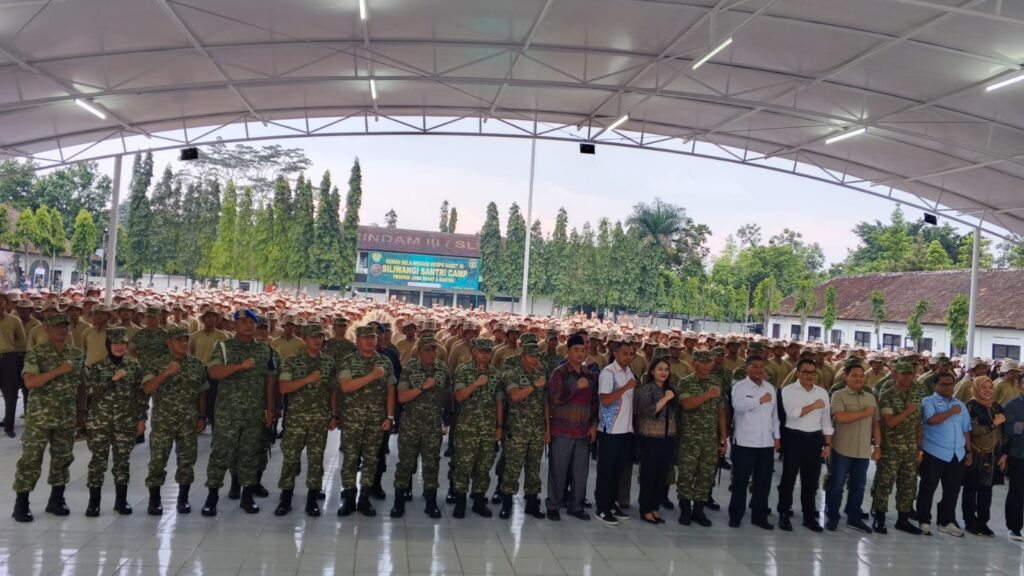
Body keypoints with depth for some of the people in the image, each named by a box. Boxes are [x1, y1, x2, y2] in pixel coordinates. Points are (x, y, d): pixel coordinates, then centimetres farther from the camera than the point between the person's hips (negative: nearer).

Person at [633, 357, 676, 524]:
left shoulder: (669, 389, 11)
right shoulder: (646, 389, -9)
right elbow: (647, 411, -22)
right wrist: (665, 399, -19)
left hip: (668, 438, 6)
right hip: (650, 438, -6)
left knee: (662, 475, 10)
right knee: (648, 474, 1)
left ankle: (654, 508, 20)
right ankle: (645, 510, 11)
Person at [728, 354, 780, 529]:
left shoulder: (770, 387, 12)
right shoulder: (739, 386, -6)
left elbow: (774, 414, 16)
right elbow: (739, 406, -26)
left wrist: (777, 436, 13)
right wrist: (760, 400, -25)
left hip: (766, 443, 5)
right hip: (745, 442, -5)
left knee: (763, 481, 10)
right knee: (740, 481, 3)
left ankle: (759, 516, 21)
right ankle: (735, 515, 14)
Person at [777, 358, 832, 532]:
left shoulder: (822, 392, 7)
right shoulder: (788, 390, -7)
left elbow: (826, 420, 9)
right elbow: (792, 413, -21)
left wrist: (828, 444, 7)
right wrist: (814, 406, -14)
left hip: (815, 438, 4)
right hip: (794, 437, -4)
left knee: (811, 480, 12)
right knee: (789, 478, 5)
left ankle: (809, 516, 24)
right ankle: (784, 515, 16)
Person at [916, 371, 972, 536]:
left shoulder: (961, 405, 17)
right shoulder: (929, 401, -2)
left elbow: (966, 430, 18)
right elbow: (932, 420, -20)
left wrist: (969, 451, 12)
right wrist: (951, 412, -9)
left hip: (957, 455, 6)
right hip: (934, 454, -5)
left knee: (952, 490, 10)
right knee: (928, 488, 0)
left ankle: (947, 522, 21)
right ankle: (924, 521, 9)